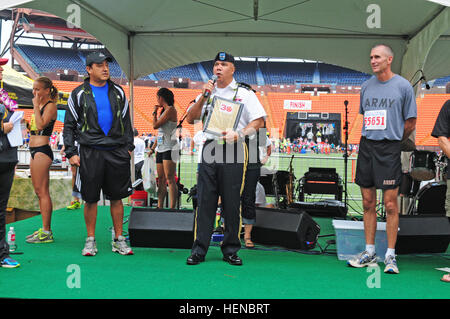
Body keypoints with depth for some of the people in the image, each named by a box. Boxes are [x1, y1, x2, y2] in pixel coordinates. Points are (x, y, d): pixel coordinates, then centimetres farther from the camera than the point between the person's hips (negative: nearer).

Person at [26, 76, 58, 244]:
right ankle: (44, 229, 18)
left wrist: (36, 106, -15)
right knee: (39, 192, 12)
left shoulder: (50, 106, -9)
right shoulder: (41, 106, 18)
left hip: (42, 151, -10)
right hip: (35, 151, 10)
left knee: (42, 192, -9)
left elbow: (41, 125, -22)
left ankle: (47, 232, -6)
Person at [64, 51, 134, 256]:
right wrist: (71, 152, -2)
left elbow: (126, 121, 17)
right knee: (90, 199, 4)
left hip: (117, 152, 2)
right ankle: (90, 241, 16)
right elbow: (69, 125, 6)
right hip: (90, 153, -2)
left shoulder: (117, 92, 11)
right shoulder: (79, 94, 4)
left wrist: (129, 146, 9)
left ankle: (119, 240, 16)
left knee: (117, 197, 6)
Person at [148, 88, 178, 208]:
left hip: (169, 148, -9)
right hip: (160, 148, 9)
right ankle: (160, 207, 10)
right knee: (161, 179, 7)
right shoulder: (164, 111, 20)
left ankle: (172, 209, -13)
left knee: (170, 179, -12)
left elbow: (155, 125, -12)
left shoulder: (170, 109, -7)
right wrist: (152, 149, 21)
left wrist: (154, 113, 5)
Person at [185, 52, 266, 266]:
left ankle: (230, 250, 9)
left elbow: (259, 121, 0)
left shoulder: (244, 93, 8)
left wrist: (239, 134, -15)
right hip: (209, 147, 3)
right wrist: (203, 97, 0)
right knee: (205, 200, 0)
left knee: (231, 202, -1)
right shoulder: (207, 93, 19)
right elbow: (190, 119, 11)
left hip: (233, 150, -3)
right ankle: (199, 250, 5)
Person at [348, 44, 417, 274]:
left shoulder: (403, 86, -1)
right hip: (366, 146, 5)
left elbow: (410, 122, 3)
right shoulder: (366, 86, 12)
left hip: (389, 149, -5)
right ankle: (369, 253, 18)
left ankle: (390, 255, 8)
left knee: (390, 204, -3)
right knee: (368, 203, 8)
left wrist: (392, 141, 8)